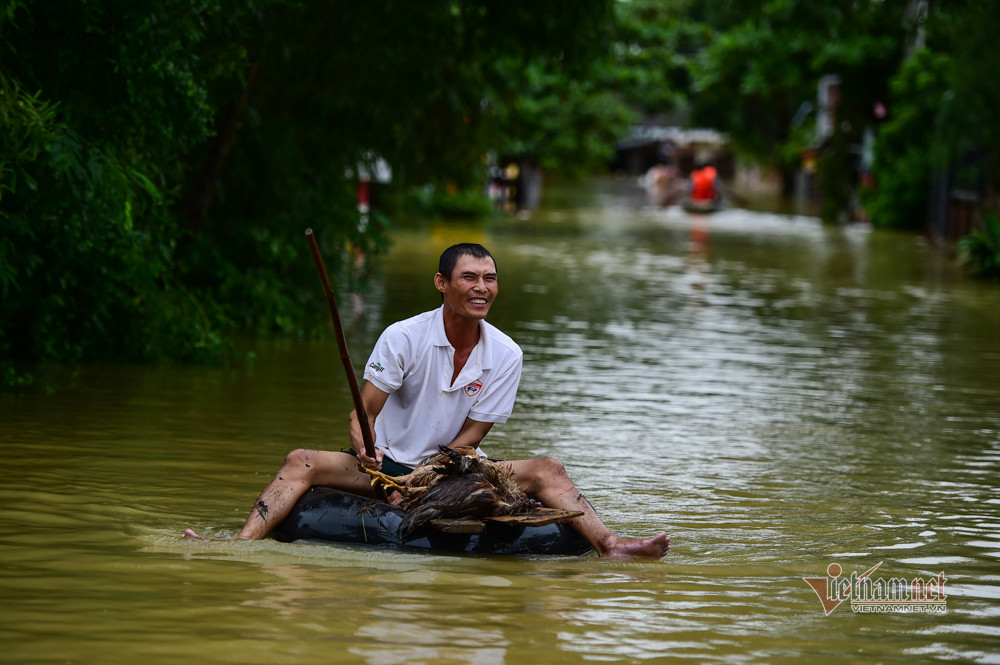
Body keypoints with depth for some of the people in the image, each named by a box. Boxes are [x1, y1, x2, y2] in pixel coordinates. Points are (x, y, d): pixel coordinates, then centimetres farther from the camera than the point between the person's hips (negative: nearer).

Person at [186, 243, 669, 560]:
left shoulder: (505, 355, -5)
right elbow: (363, 412, -10)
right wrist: (366, 450, -34)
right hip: (388, 464, -1)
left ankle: (609, 547, -35)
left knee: (547, 471, -19)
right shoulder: (403, 338, -10)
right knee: (302, 463, -24)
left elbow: (470, 436, -6)